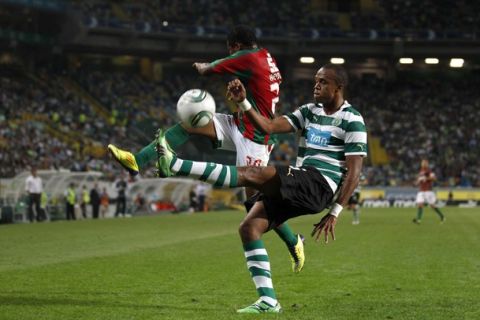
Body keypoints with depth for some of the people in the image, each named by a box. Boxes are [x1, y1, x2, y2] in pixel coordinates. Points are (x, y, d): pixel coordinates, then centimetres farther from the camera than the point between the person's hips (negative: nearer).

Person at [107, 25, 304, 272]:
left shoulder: (248, 58, -17)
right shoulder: (265, 57, 8)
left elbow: (207, 70, -5)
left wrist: (203, 67, 17)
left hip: (252, 139, -10)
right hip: (239, 127, 10)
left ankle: (294, 243, 13)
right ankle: (137, 161, -1)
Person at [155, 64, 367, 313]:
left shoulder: (352, 120, -3)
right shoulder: (309, 111, 19)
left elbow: (354, 171, -8)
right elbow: (270, 127, 9)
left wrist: (334, 213, -12)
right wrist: (243, 103, -4)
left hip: (321, 185, -8)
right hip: (299, 186, 8)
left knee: (251, 174, -24)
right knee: (249, 227, -5)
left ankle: (175, 165, -30)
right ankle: (268, 301, -6)